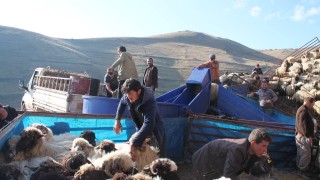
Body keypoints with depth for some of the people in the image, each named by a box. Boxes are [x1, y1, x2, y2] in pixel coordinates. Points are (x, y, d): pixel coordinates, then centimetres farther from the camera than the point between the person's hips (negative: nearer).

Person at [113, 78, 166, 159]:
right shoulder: (128, 98, -14)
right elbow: (122, 102, 12)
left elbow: (148, 125, -43)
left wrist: (134, 143, -46)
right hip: (141, 130, 6)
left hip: (154, 132, -6)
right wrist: (117, 120, 6)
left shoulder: (149, 102, -34)